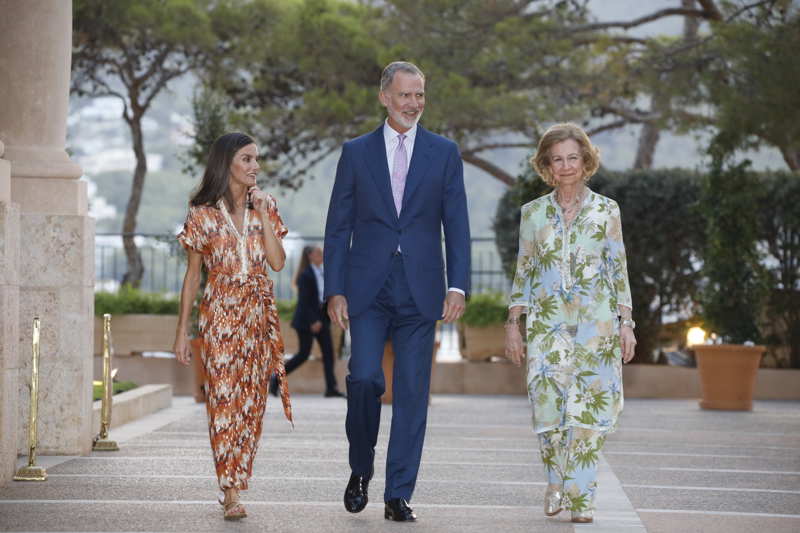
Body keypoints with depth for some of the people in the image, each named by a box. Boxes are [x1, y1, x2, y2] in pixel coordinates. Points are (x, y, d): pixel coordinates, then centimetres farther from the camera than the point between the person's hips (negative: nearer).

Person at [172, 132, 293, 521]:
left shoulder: (264, 205, 7)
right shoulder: (204, 213, 0)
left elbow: (278, 263, -3)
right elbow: (192, 274, 4)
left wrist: (262, 213, -8)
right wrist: (182, 330, 1)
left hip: (259, 314, 3)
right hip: (220, 313, -3)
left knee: (251, 401, 3)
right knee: (224, 399, -9)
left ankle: (234, 484, 15)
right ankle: (232, 493, -9)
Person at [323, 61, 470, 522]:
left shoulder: (444, 153, 8)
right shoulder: (356, 152, 7)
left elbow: (456, 225, 5)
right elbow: (338, 227, 7)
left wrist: (458, 285, -6)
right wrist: (335, 290, -1)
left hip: (420, 289, 1)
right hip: (368, 289, 0)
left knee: (413, 392, -1)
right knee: (365, 377, -13)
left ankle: (398, 495, 5)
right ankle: (361, 469, 12)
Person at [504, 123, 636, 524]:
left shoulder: (606, 211, 5)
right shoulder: (533, 213, 8)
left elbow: (619, 269, 6)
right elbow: (522, 272, 11)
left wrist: (626, 324, 0)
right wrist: (513, 324, 5)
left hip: (596, 323, -1)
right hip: (547, 322, 1)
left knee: (590, 410, -5)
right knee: (549, 406, -6)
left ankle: (580, 495, 2)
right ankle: (556, 483, 17)